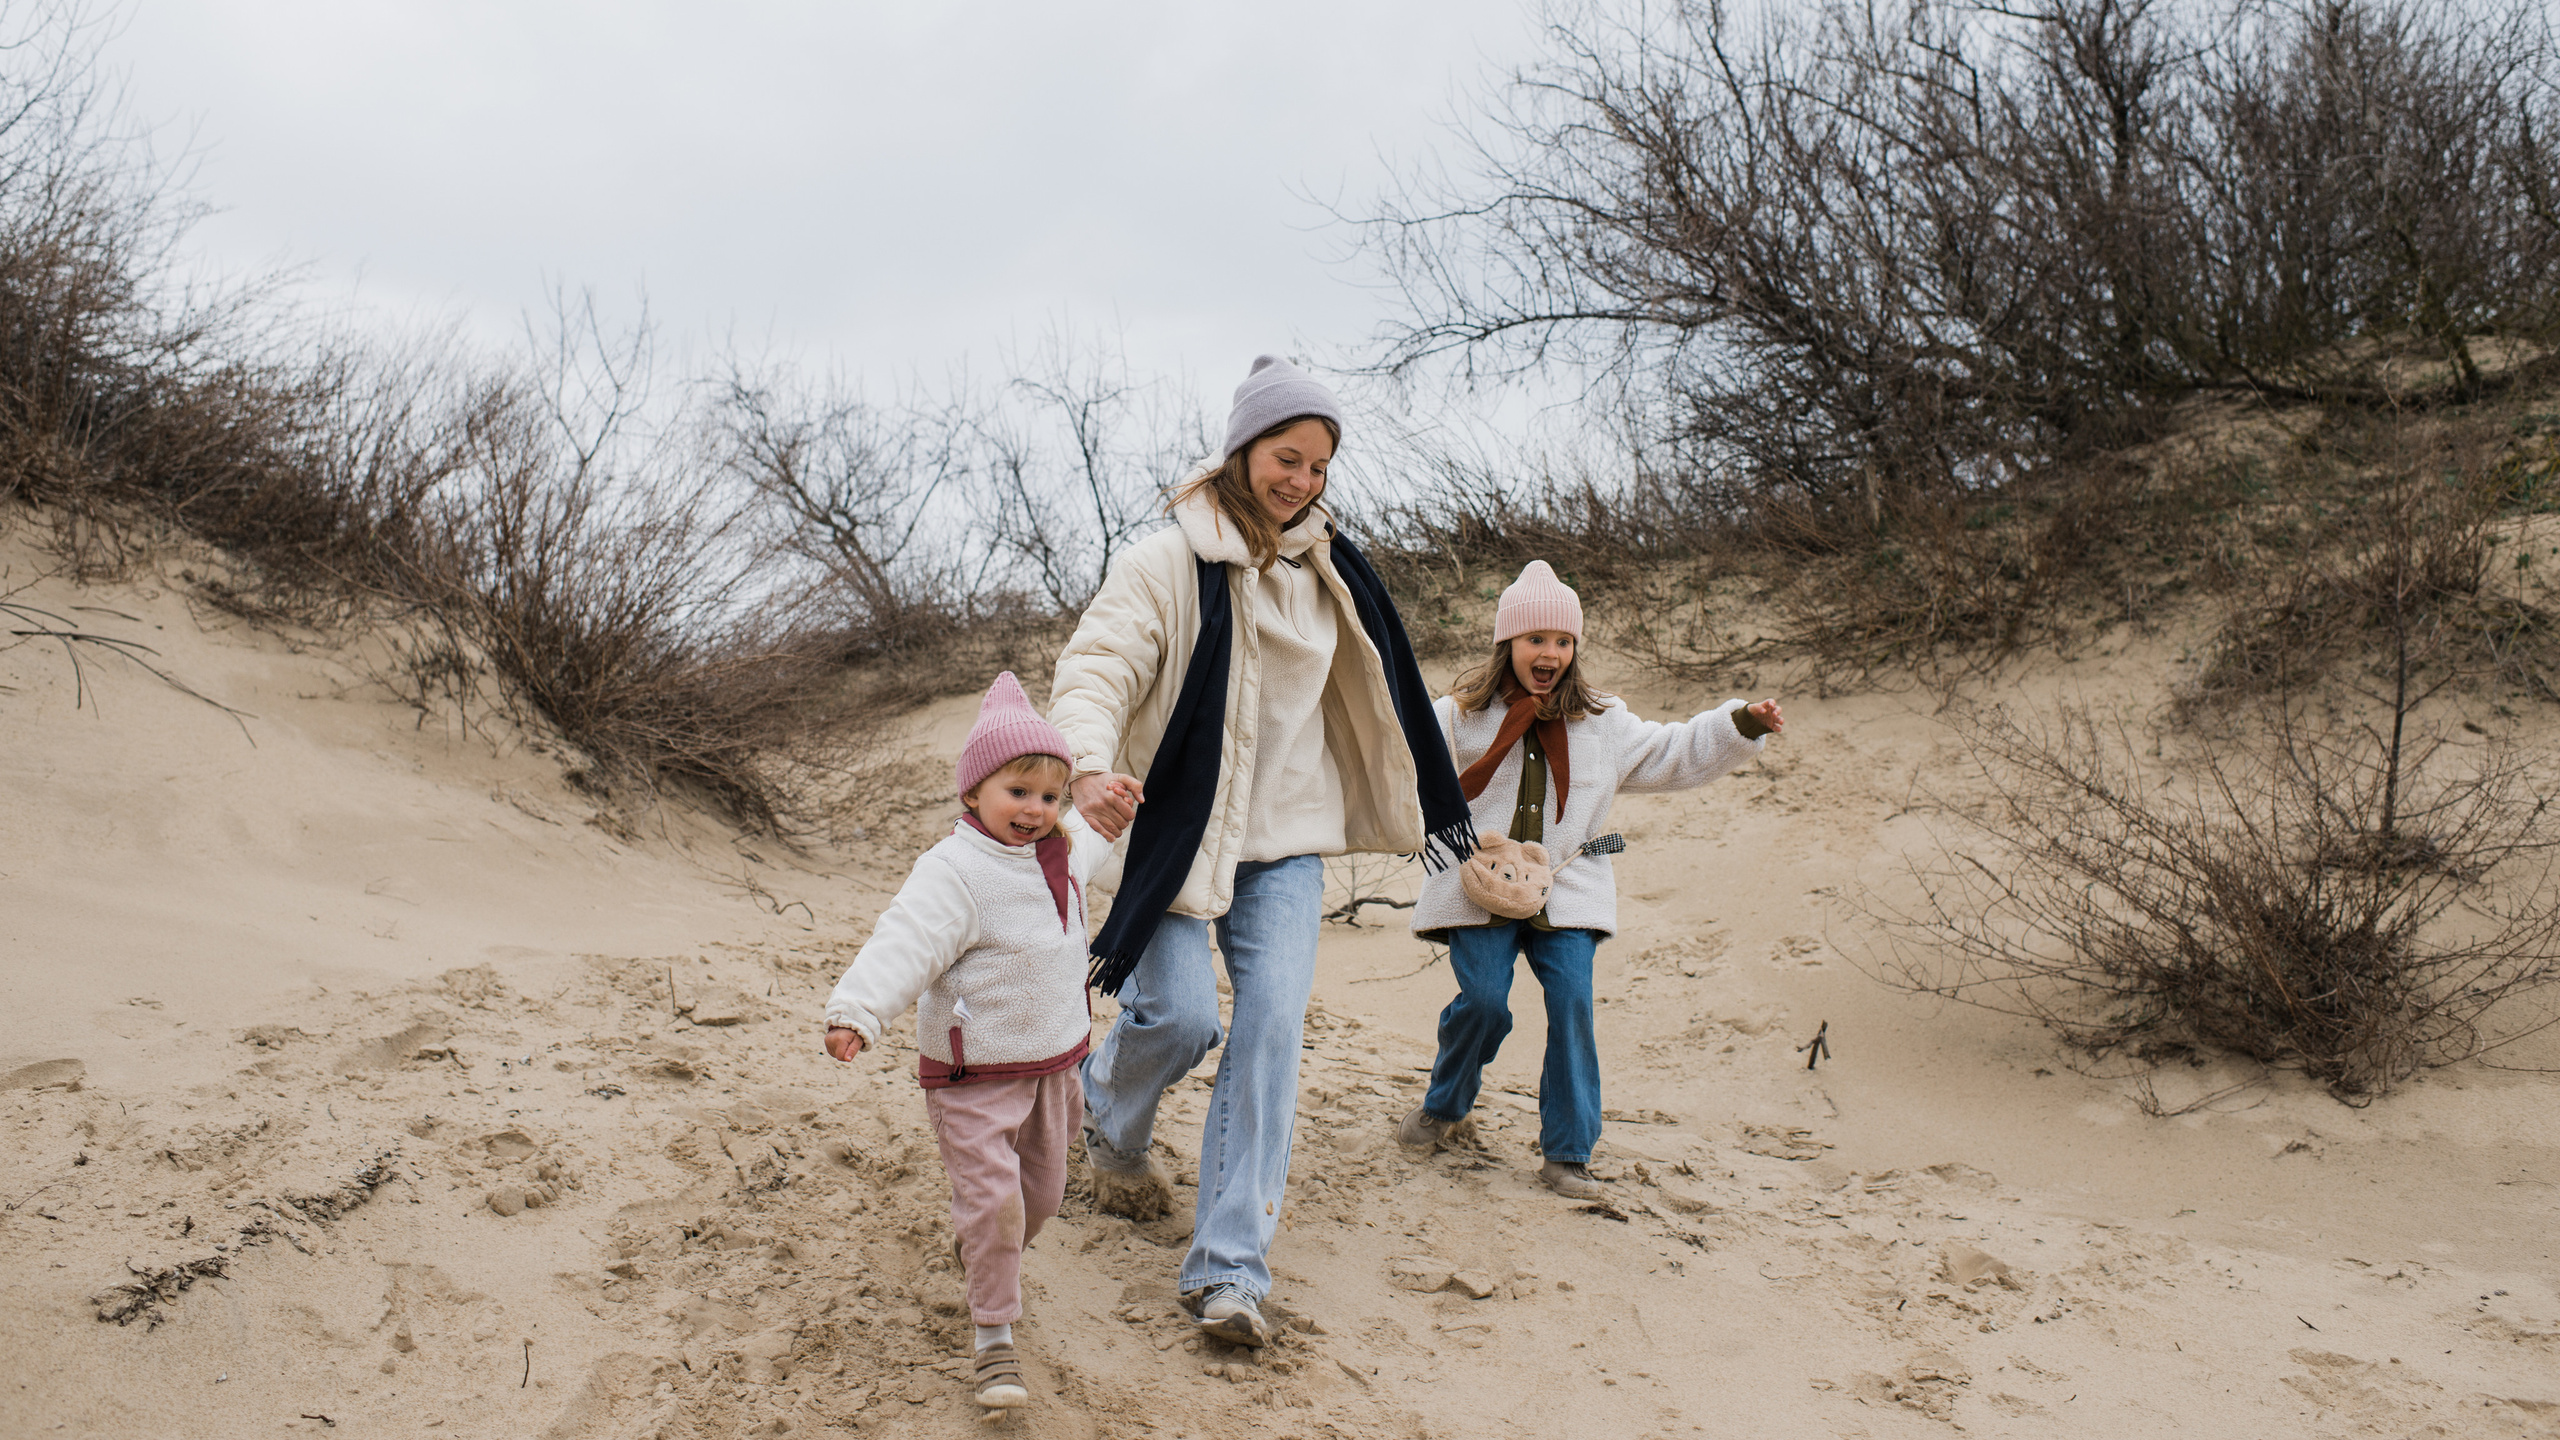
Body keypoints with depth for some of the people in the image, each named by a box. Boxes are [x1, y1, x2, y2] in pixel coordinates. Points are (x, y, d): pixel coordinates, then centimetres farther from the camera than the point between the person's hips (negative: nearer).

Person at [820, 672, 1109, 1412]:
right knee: (992, 1194, -14)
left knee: (1042, 1191, 17)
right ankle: (995, 1336, -1)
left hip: (1051, 1063, 8)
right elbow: (905, 944, -33)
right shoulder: (954, 873, -22)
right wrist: (857, 1012, -46)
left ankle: (983, 1260, 47)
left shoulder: (1063, 853, 4)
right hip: (973, 1074, -7)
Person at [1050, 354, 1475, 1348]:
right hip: (1176, 828, -4)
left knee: (1272, 1025, -7)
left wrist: (1428, 810, 27)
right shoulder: (1169, 561, -10)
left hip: (1286, 834, 4)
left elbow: (1365, 698, 21)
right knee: (1179, 1014, -9)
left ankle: (1230, 1265, -3)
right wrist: (1093, 763, -40)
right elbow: (1093, 669, -19)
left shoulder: (1325, 569, 8)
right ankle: (1110, 1120, 30)